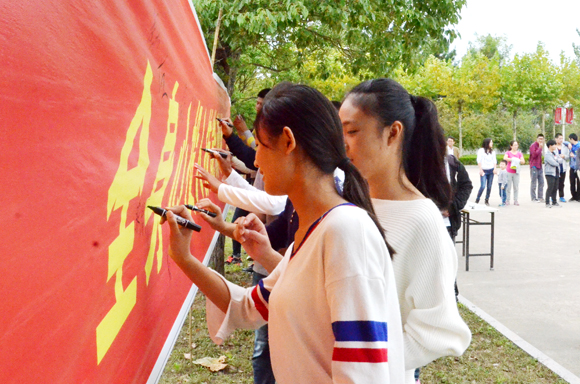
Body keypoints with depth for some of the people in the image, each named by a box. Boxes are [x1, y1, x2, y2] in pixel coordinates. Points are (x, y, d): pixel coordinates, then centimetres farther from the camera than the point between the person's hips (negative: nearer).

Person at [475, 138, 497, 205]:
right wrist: (481, 170, -9)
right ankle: (477, 200, 0)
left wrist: (495, 169, 1)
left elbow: (494, 161, 15)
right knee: (483, 186, -13)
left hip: (491, 171, 5)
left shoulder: (492, 151, 15)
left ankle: (487, 200, 13)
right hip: (484, 171, -4)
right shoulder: (481, 150, 0)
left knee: (489, 186, 3)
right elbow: (479, 161, -3)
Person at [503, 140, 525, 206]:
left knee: (516, 187, 3)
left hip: (516, 172, 2)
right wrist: (513, 159, -17)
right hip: (509, 172, -2)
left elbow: (523, 161, -1)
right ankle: (507, 200, 7)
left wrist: (517, 160, -16)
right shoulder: (508, 153, 2)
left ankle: (515, 201, 9)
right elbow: (505, 158, -18)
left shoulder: (519, 153, 9)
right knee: (508, 187, 0)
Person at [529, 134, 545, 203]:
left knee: (541, 182, 8)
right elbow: (534, 155, -22)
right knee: (534, 183, -2)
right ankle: (533, 198, 3)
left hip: (540, 166, 8)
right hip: (534, 167, -8)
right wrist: (540, 148, -21)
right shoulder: (533, 145, -10)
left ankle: (540, 197, 14)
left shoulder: (540, 146, 16)